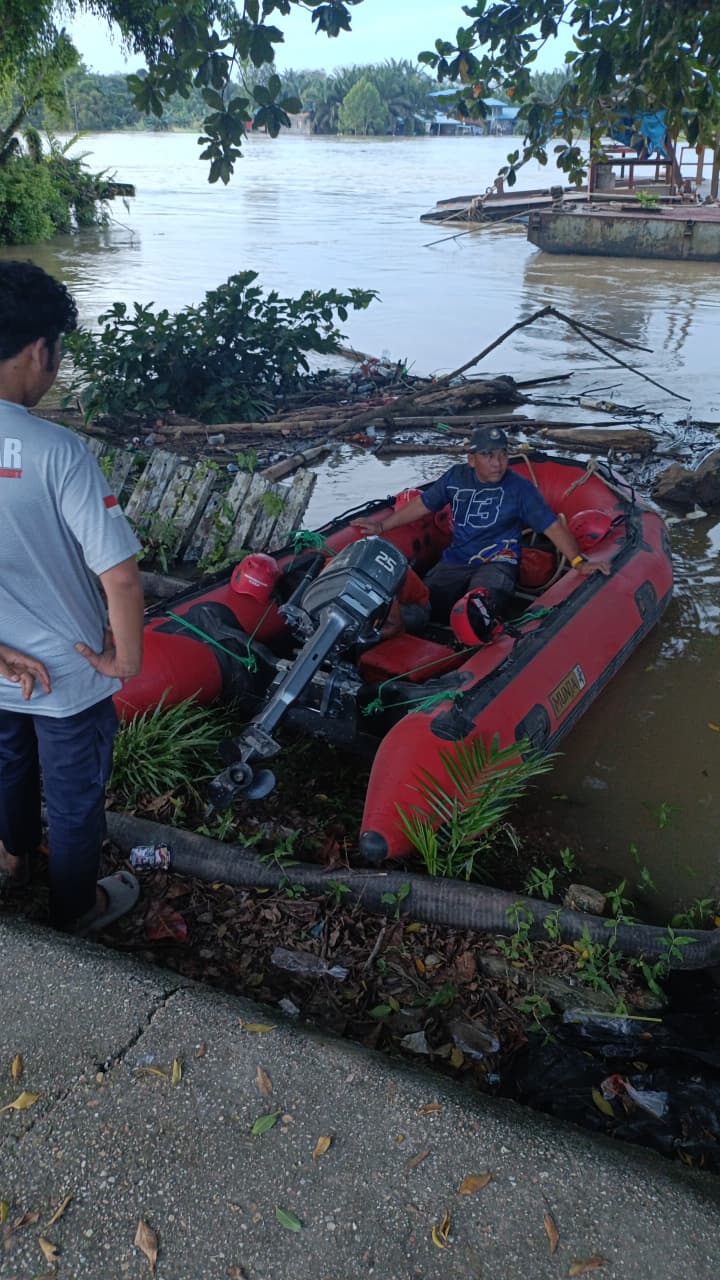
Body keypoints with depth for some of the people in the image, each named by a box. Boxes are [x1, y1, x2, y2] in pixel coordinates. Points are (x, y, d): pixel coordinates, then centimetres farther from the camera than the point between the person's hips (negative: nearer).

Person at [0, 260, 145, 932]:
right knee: (74, 798, 19)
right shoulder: (55, 450, -27)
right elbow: (120, 576, -28)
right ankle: (76, 909, 43)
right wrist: (127, 657, -12)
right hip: (70, 675, -5)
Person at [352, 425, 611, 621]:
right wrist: (381, 526, 14)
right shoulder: (456, 477, 4)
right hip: (455, 561, 4)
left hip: (497, 564, -4)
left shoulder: (520, 488, -6)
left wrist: (579, 562, -21)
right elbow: (422, 505, 14)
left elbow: (552, 526, -9)